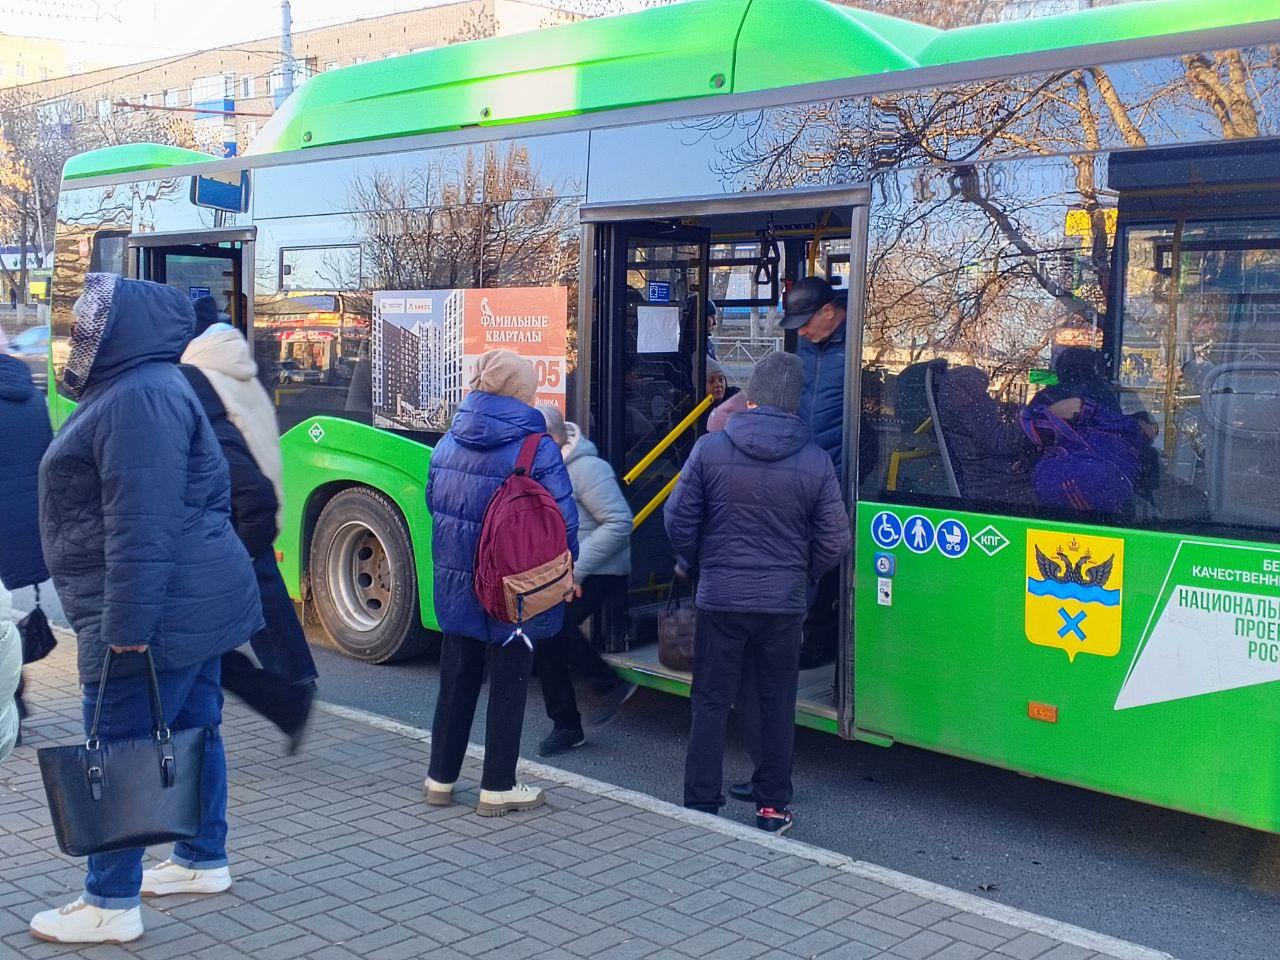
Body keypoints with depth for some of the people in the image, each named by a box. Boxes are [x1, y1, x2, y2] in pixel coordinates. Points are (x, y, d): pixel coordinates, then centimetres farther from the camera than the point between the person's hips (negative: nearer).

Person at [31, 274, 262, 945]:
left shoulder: (140, 397, -18)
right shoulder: (130, 390, 17)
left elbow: (142, 526, -26)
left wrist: (125, 626, -27)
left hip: (160, 612, -11)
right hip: (193, 605, 11)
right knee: (191, 733, 17)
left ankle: (111, 905, 7)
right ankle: (203, 862, 29)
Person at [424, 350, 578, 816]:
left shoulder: (448, 442, 2)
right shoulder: (537, 448, -15)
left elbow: (434, 504, 11)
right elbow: (563, 518, -15)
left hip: (456, 584, 5)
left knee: (457, 680, 17)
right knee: (508, 686, 8)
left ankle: (441, 778, 27)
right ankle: (497, 788, 16)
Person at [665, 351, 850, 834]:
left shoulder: (710, 449, -8)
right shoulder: (815, 461, -6)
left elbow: (680, 521, -3)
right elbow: (834, 540, -3)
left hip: (720, 599, -1)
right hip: (783, 603, 1)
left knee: (711, 702, 9)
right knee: (777, 705, 13)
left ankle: (701, 806, 12)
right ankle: (772, 807, 20)